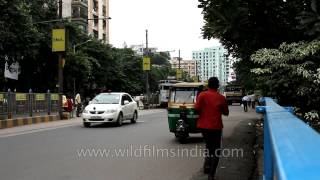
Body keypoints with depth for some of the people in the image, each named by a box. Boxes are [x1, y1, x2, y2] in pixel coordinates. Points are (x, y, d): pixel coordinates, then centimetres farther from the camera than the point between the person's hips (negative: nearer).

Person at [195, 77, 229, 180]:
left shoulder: (202, 95, -5)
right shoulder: (221, 98, -4)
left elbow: (196, 108, -12)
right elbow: (226, 113, 5)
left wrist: (203, 112, 7)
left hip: (203, 126, 2)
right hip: (215, 127, -2)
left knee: (209, 145, 24)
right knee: (216, 150, 8)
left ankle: (207, 165, 6)